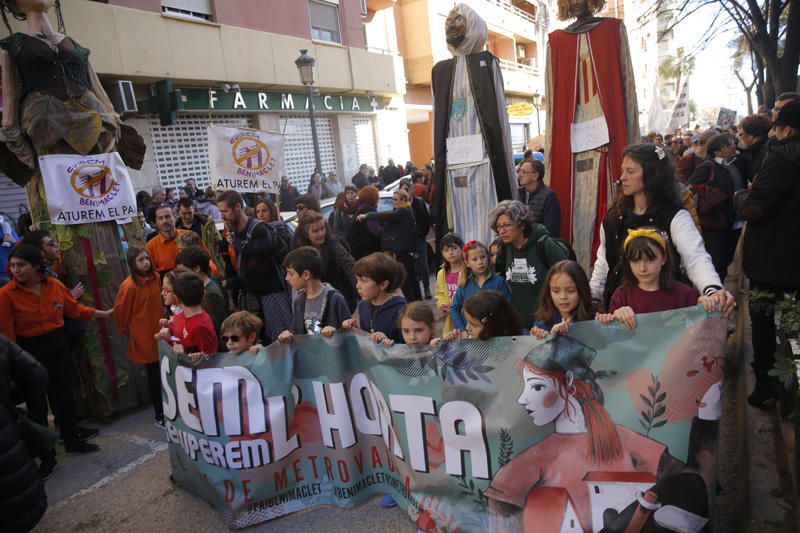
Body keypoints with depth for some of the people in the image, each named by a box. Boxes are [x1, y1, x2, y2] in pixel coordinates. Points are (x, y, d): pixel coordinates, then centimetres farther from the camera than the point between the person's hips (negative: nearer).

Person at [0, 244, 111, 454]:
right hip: (29, 351, -3)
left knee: (64, 396, 18)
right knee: (37, 405, 9)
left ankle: (73, 441, 37)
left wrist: (105, 314, 9)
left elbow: (75, 309, 7)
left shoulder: (55, 285, -6)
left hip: (58, 345, 4)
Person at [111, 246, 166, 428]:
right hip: (144, 337, -5)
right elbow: (119, 313, -10)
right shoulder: (129, 286, -19)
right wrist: (127, 331, 3)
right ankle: (160, 416, 22)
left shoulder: (155, 278, 1)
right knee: (154, 377, 5)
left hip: (159, 332, 6)